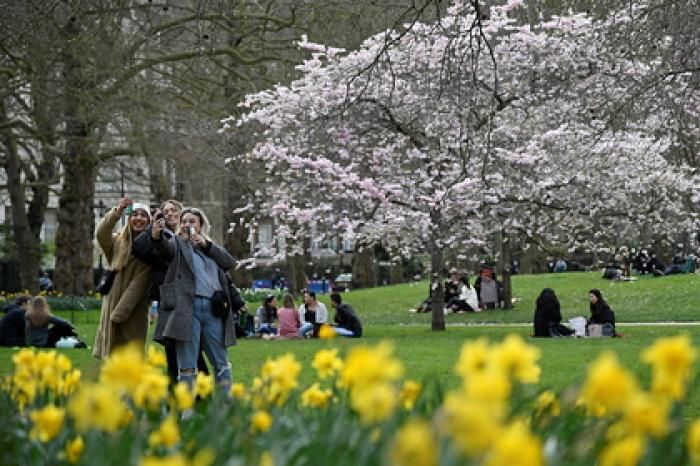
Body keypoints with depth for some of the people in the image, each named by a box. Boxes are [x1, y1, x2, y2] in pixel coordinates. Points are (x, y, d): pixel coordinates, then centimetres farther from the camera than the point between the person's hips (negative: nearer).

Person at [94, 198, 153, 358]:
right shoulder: (117, 241, 9)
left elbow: (140, 282, -9)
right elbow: (101, 234, -14)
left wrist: (120, 311, -16)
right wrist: (117, 212, -29)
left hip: (134, 309, -3)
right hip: (112, 304, 3)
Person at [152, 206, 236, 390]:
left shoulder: (212, 247, 23)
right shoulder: (178, 243, 13)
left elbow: (230, 262, 6)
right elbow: (165, 247, -10)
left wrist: (206, 245, -2)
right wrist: (157, 235, -33)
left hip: (213, 308, 3)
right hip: (187, 307, -3)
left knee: (221, 362, 8)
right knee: (187, 366, -5)